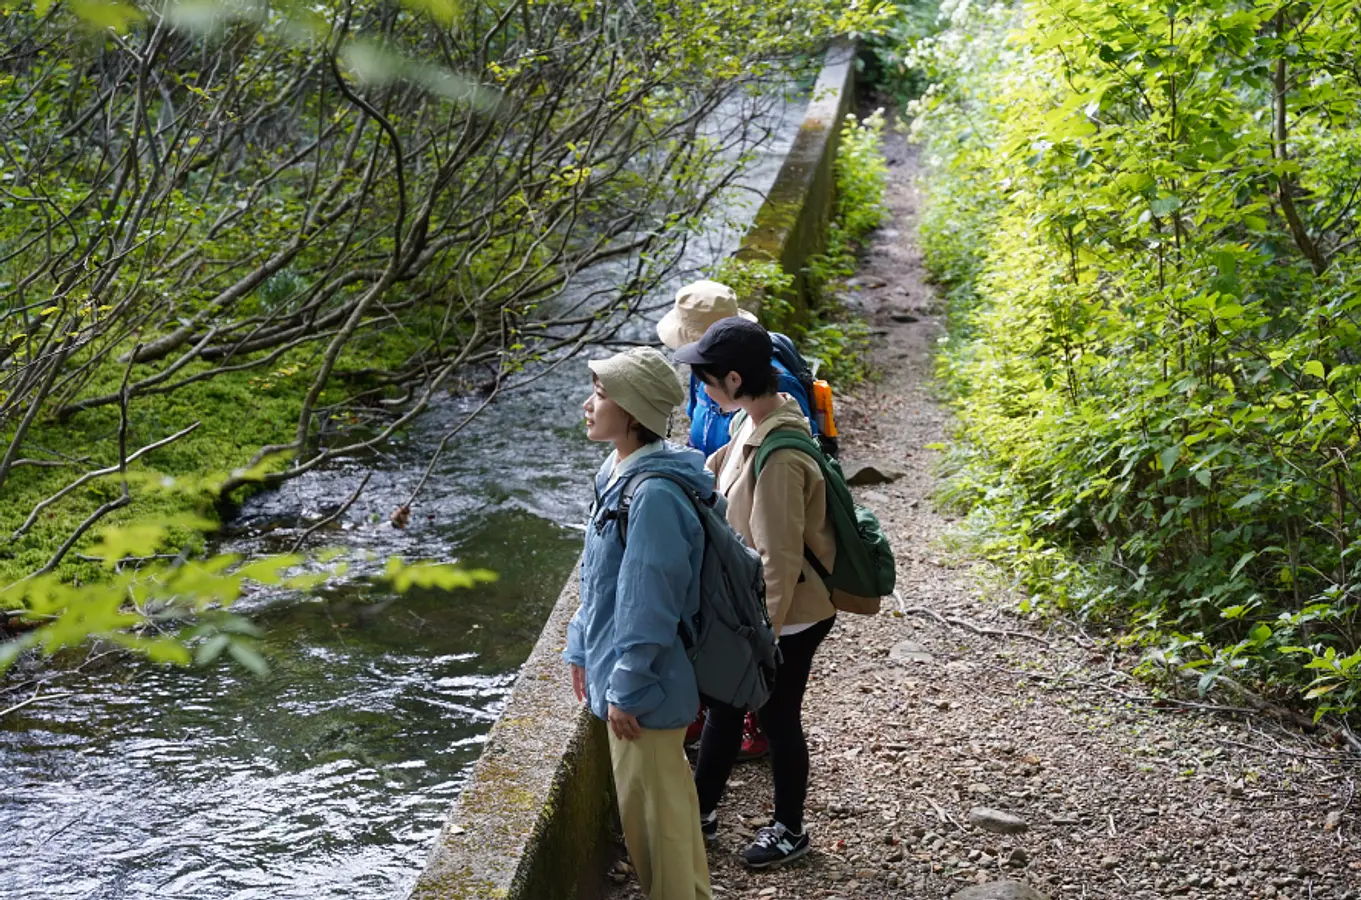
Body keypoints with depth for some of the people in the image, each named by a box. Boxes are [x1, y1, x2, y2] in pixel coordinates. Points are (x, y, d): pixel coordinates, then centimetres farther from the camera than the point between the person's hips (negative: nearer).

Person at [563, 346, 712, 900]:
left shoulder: (653, 496, -27)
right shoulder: (618, 476, 3)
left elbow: (647, 606, -25)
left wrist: (625, 689, -19)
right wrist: (582, 649, 16)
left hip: (645, 685, -10)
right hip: (616, 664, 10)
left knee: (651, 807, 5)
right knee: (669, 790, 23)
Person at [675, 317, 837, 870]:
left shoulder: (778, 457, -32)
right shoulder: (755, 422, -4)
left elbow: (780, 560, -28)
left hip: (787, 616, -9)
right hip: (750, 604, 9)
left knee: (777, 719, 12)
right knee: (724, 705, 22)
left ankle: (789, 831, 34)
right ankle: (701, 812, 41)